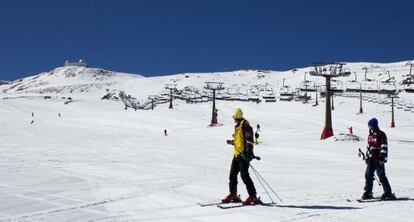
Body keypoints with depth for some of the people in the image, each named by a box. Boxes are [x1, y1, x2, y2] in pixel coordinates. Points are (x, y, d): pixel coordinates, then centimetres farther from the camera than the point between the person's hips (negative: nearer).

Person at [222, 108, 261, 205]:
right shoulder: (237, 126, 16)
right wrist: (231, 142, 12)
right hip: (237, 154, 10)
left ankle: (253, 197, -9)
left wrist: (249, 152, -25)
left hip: (244, 154, -10)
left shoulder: (245, 125, -12)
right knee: (232, 174, 13)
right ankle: (233, 195, 25)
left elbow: (249, 140, -18)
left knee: (244, 175, -13)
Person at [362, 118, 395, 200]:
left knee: (381, 176, -5)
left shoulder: (381, 134, -7)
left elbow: (384, 147, -12)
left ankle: (388, 193, 4)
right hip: (371, 159, 7)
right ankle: (368, 193, 8)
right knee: (368, 175, 2)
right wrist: (367, 157, 19)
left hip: (379, 159, -7)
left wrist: (382, 158, -18)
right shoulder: (370, 135, 17)